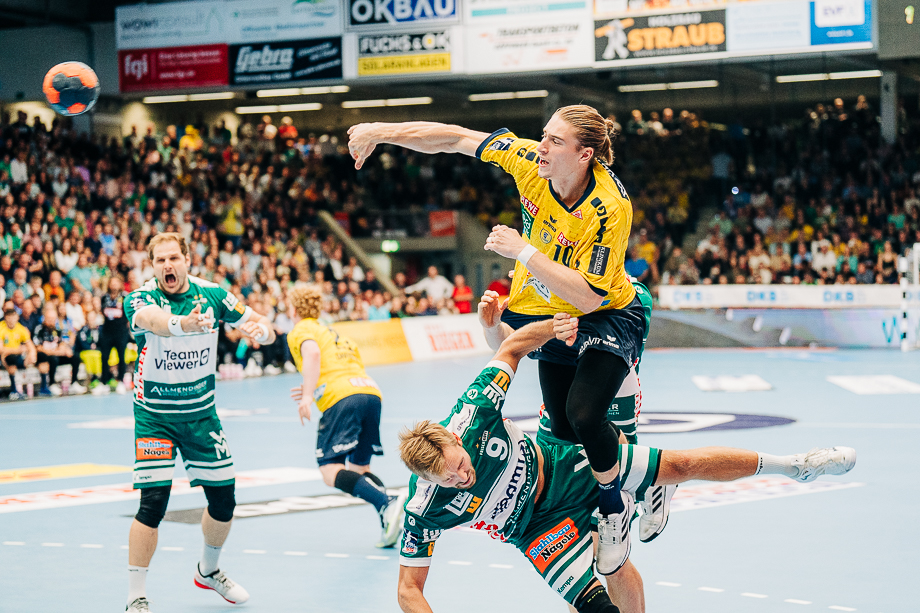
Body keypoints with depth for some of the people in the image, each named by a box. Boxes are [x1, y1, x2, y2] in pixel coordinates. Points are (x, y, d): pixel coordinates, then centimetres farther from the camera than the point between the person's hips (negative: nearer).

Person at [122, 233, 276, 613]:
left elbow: (264, 329, -4)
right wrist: (181, 323, -64)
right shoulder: (140, 298, -16)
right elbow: (151, 319, -41)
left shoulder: (211, 294, -6)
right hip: (154, 415, -4)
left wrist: (261, 330, -30)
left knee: (224, 502, 9)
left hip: (201, 413, 4)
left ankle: (208, 571, 37)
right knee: (153, 503, -16)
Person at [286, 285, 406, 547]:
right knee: (359, 469, 16)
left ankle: (387, 504, -33)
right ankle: (391, 524, -7)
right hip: (371, 391, 7)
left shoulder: (300, 331, 13)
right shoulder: (334, 333, 34)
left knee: (331, 471, -11)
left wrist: (308, 395, -17)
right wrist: (314, 390, 40)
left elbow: (312, 352, -10)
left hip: (341, 398, -7)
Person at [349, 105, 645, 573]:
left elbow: (588, 297, -33)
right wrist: (382, 131, -10)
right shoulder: (530, 160, -17)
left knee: (583, 414, -27)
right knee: (564, 430, 6)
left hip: (609, 316, -6)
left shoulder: (610, 208, -32)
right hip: (551, 316, 6)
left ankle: (615, 507, -1)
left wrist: (524, 251, -33)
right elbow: (456, 139, -7)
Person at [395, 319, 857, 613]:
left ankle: (791, 465, 19)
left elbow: (513, 346, -14)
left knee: (684, 464, 1)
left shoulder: (471, 413, -28)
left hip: (560, 465, 2)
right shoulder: (425, 509, -30)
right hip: (540, 529, -1)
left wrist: (568, 319, -20)